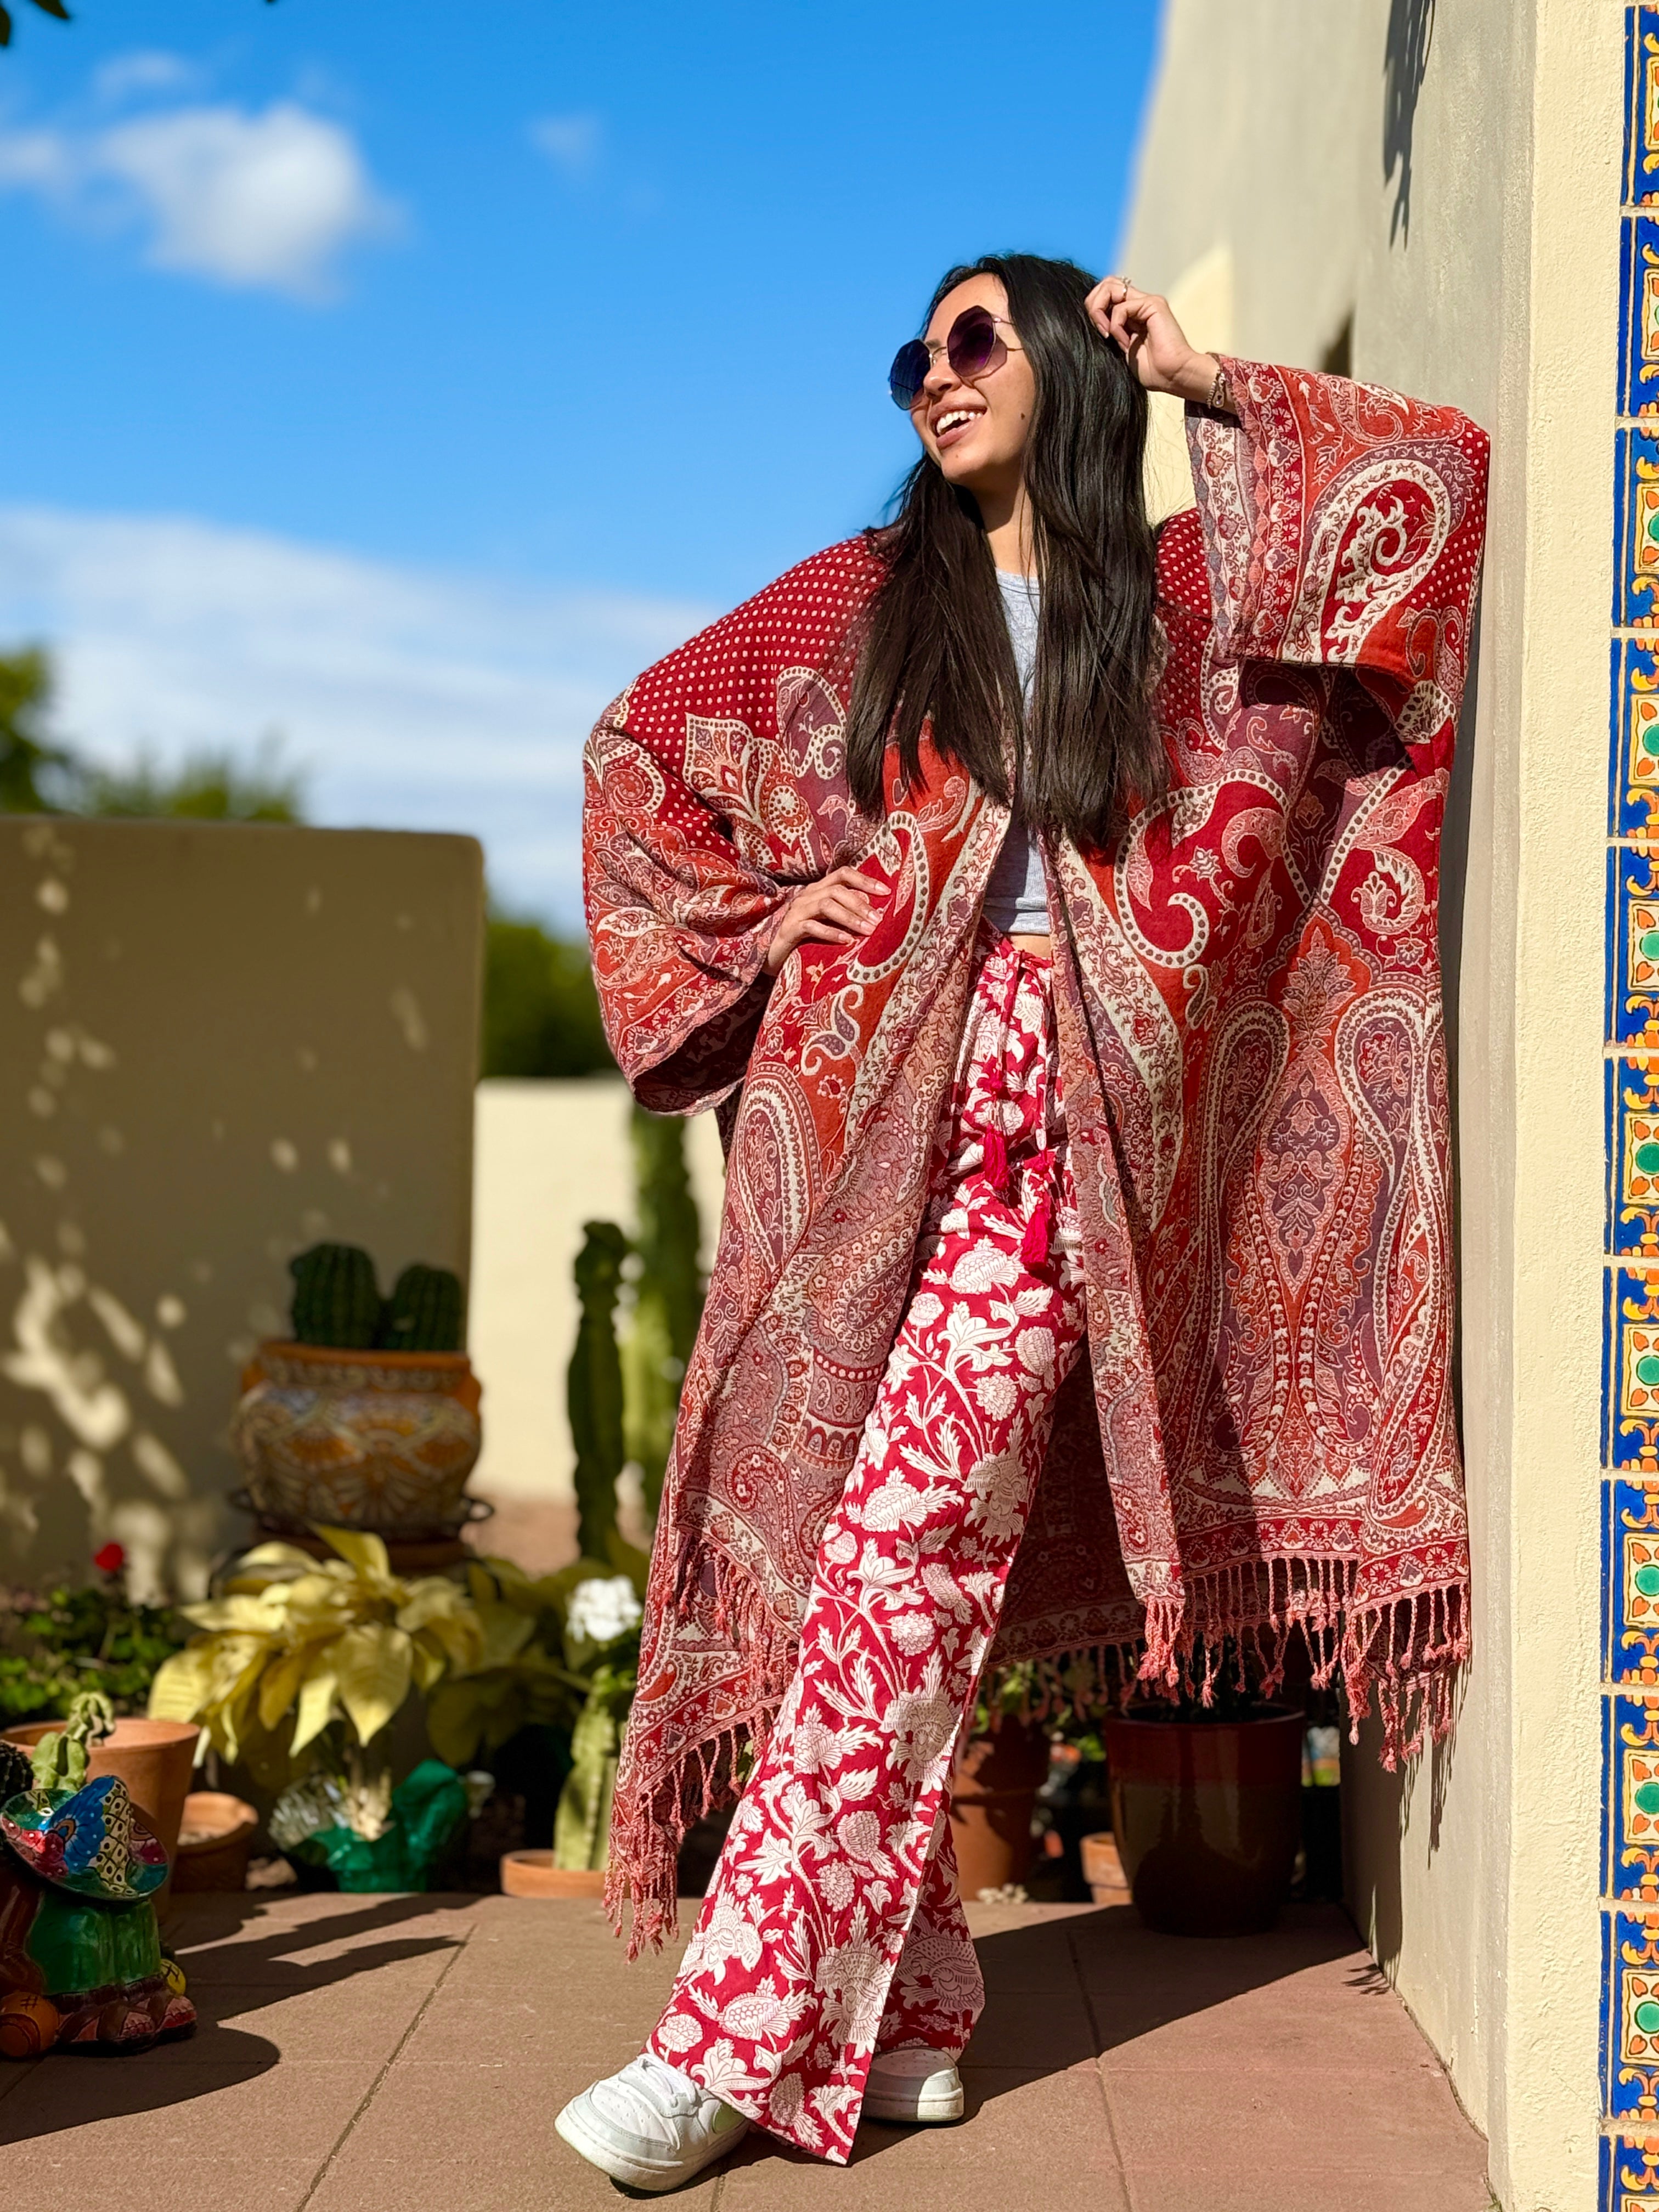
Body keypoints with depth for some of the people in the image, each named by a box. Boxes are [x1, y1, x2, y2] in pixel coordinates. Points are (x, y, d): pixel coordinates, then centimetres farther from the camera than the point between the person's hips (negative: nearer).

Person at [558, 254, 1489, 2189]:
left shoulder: (1185, 591, 12)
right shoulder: (860, 597, 15)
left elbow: (1434, 475, 6)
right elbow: (640, 744, 21)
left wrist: (1211, 391, 10)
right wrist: (758, 912, 9)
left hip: (1040, 1137, -2)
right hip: (862, 1119, 2)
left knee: (896, 1579, -12)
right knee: (873, 1587, 0)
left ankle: (735, 2034, -12)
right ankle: (898, 2023, 12)